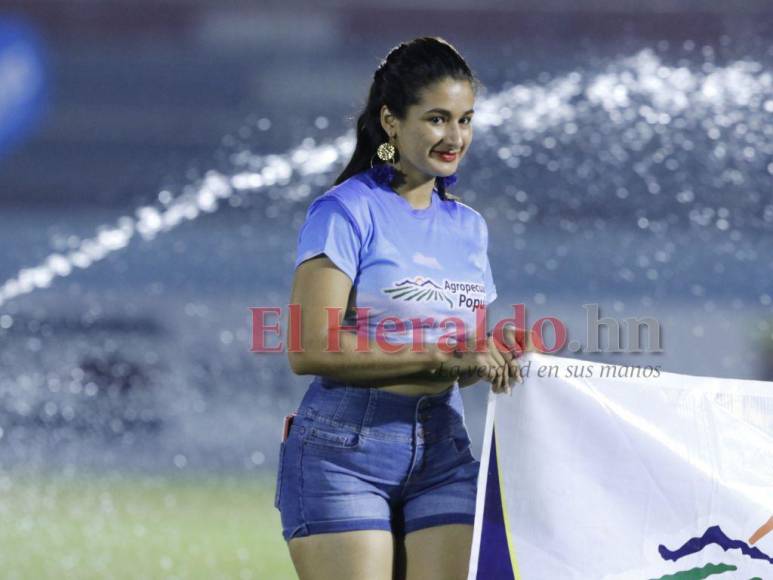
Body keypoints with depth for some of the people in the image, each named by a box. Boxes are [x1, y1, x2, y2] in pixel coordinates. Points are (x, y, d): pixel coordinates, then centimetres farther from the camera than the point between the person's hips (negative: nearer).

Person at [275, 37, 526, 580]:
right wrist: (441, 357, -18)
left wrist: (493, 357, -1)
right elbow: (309, 349, -16)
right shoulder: (346, 212, -6)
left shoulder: (469, 226, 15)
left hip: (443, 449, 6)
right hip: (345, 449, -6)